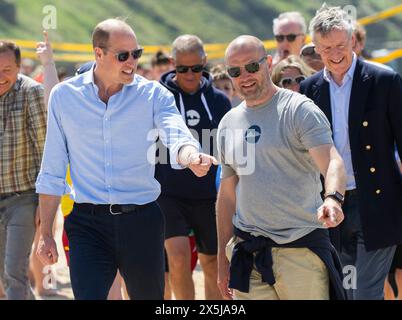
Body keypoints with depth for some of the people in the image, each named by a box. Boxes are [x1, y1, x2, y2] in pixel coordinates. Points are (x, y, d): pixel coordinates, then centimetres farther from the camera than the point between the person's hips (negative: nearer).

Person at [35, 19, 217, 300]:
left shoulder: (154, 95, 1)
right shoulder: (64, 95, 4)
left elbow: (177, 137, -18)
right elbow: (52, 172, 9)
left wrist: (191, 156, -43)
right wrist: (46, 234, 7)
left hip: (142, 222, 1)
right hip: (88, 223, 0)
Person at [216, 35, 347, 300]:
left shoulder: (300, 110, -4)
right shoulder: (229, 124, 14)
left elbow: (331, 161, -19)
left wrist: (333, 198, -40)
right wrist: (223, 257, 16)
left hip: (300, 247, -5)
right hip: (247, 248, 5)